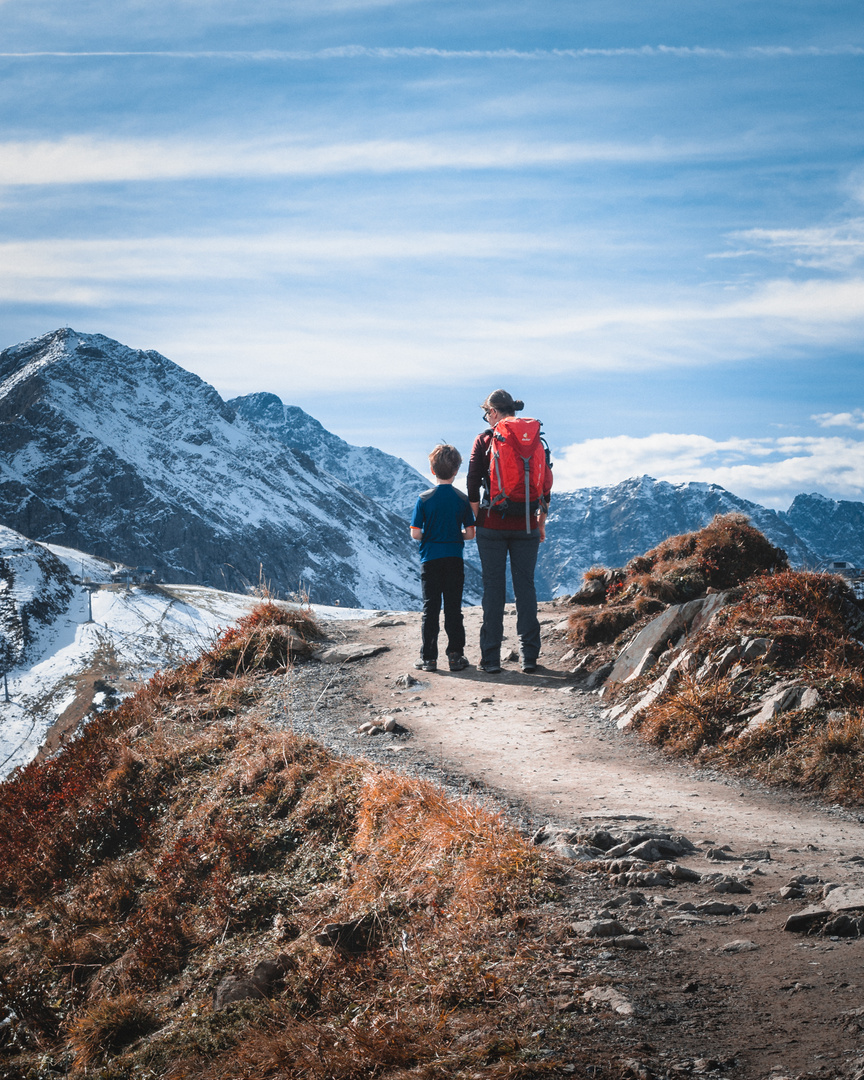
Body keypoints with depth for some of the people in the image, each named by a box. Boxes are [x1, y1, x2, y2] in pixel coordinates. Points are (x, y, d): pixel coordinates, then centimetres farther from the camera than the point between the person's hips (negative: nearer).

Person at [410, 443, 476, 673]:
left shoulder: (425, 499, -7)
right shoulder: (463, 499, -3)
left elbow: (415, 533, -9)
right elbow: (470, 533, -2)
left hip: (430, 559, -1)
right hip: (454, 559, 1)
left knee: (430, 609, 5)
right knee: (453, 609, 8)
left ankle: (428, 658, 4)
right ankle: (456, 655, 7)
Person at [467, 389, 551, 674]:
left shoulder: (485, 440, -4)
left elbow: (473, 483, -5)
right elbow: (547, 482, 7)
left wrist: (476, 518, 6)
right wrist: (541, 521, 16)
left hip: (492, 524, -2)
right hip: (526, 524, 2)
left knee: (493, 587, 3)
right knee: (525, 586, 8)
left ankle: (491, 658, 4)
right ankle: (529, 655, 7)